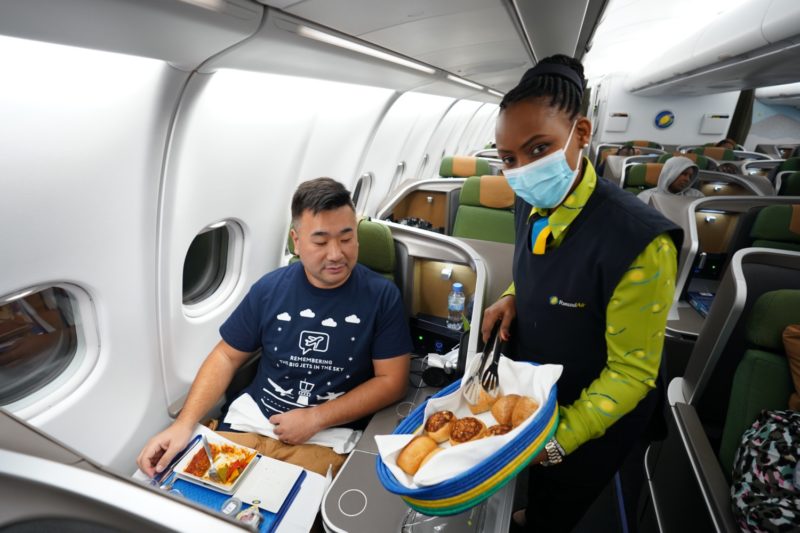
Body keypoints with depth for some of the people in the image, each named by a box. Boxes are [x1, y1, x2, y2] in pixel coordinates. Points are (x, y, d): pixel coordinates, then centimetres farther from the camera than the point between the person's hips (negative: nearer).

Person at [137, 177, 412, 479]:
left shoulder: (382, 296, -8)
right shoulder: (270, 288, 0)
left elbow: (391, 381, -8)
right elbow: (226, 356, 7)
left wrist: (315, 419, -14)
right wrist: (185, 423, -7)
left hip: (331, 437, -3)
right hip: (252, 421, 4)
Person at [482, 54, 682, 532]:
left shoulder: (638, 240, -34)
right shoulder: (532, 206, -11)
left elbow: (633, 371, -25)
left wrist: (558, 438, -27)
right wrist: (512, 298, -12)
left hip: (595, 420, -6)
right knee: (538, 493, 35)